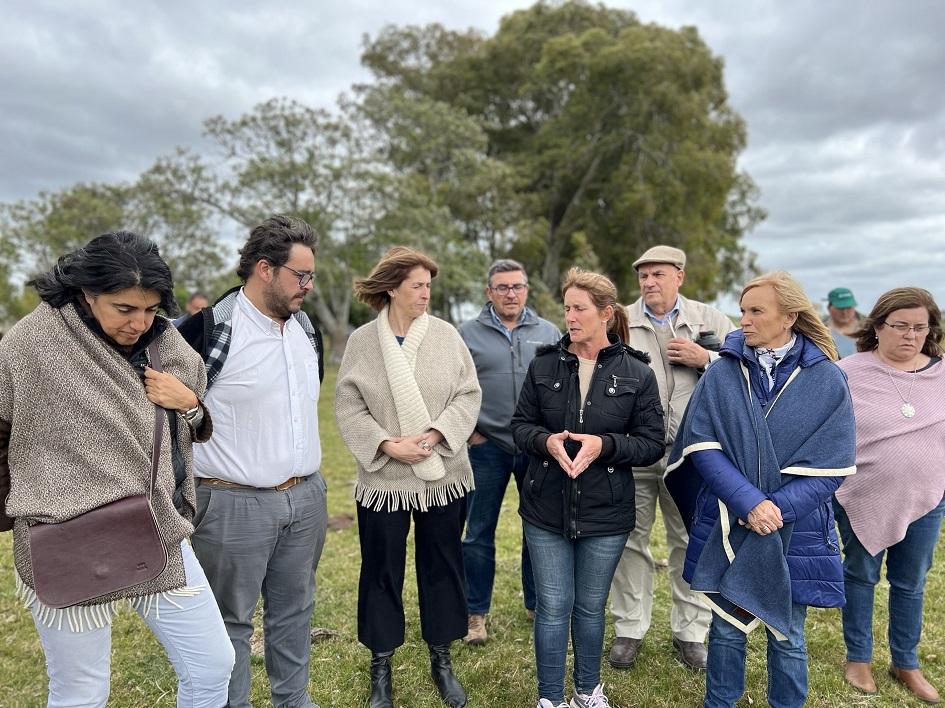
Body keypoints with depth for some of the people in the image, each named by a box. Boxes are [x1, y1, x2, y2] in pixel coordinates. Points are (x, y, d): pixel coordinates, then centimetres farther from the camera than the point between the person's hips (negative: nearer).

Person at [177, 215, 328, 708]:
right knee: (232, 621, 10)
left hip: (307, 497, 6)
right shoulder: (209, 330, -15)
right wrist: (191, 470, -5)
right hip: (234, 505, -6)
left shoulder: (306, 329, 7)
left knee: (294, 612, 19)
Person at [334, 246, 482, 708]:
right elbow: (348, 406, -5)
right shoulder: (362, 341, -3)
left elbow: (468, 395, -4)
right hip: (382, 479, -1)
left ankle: (441, 660, 32)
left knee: (442, 567, 13)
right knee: (381, 571, 11)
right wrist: (386, 445, -16)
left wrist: (434, 435, -16)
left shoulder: (446, 335, -2)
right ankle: (381, 666, 30)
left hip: (443, 476, 1)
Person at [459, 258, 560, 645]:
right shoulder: (468, 334, 0)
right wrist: (466, 430, -2)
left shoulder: (548, 333, 6)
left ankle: (538, 604, 31)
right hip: (487, 447, -2)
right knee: (479, 534, 6)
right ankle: (475, 614, 20)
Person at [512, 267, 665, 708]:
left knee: (590, 606, 16)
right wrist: (546, 441, -18)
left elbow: (652, 444, -4)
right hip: (546, 509, 1)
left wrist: (604, 445, -21)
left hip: (605, 514, 0)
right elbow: (520, 425, 4)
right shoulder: (544, 365, -2)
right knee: (553, 606, 8)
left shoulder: (637, 373, -5)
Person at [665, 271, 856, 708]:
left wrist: (779, 508, -16)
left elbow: (832, 465, -5)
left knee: (787, 635, 14)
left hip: (795, 530, 0)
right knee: (727, 627, 13)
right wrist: (749, 502, -19)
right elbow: (701, 446, -9)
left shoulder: (826, 379, -5)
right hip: (728, 524, 1)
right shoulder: (722, 373, -4)